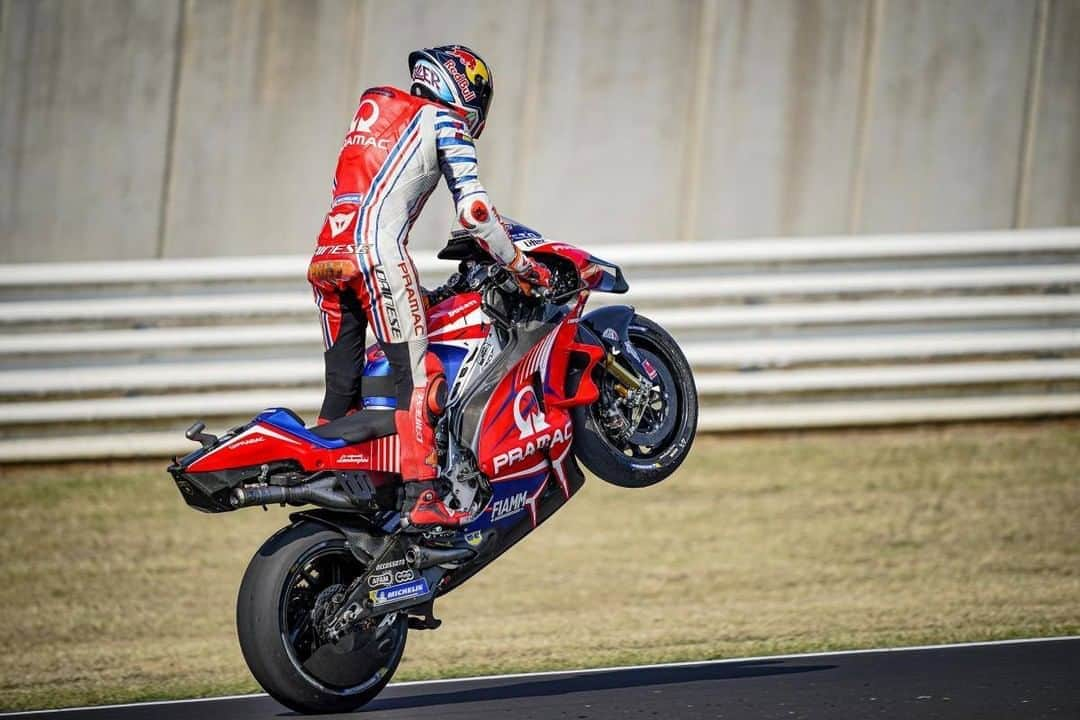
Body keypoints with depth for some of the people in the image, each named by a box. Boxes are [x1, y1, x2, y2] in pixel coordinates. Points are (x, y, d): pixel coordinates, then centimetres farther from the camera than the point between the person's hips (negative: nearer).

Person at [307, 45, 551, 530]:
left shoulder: (372, 107, 29)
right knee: (416, 372, -10)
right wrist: (519, 265, 8)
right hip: (377, 251, -7)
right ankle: (420, 497, -21)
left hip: (326, 255, 8)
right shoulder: (443, 121, 7)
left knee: (341, 388, 12)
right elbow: (473, 208, -2)